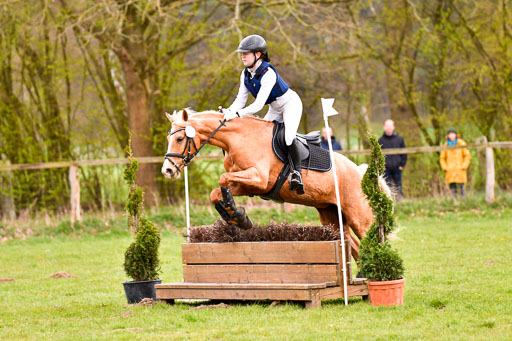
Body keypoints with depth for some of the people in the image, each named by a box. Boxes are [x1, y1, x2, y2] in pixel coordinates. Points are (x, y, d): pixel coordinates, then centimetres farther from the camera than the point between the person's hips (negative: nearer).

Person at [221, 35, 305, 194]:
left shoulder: (268, 73, -32)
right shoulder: (246, 74, -6)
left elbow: (258, 105, -36)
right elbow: (241, 99, -6)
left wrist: (237, 114, -42)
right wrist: (229, 112, -24)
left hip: (291, 104, -8)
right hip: (275, 109, 8)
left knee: (289, 137, -28)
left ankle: (296, 171, -16)